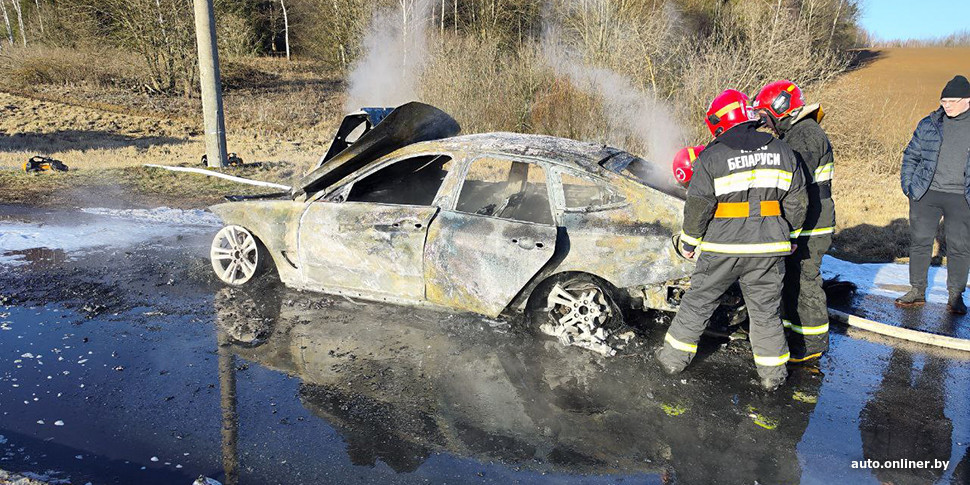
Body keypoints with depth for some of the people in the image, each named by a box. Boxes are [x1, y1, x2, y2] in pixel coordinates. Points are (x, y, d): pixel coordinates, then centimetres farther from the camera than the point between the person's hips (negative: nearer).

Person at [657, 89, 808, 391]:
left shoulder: (712, 158, -10)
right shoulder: (781, 151, 5)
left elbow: (697, 207, -9)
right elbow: (797, 201, 10)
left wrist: (688, 241, 4)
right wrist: (788, 235, 22)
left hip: (723, 247, -3)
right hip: (768, 247, 4)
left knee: (698, 302, 11)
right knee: (766, 309, 13)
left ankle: (674, 357, 20)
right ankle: (773, 374, 19)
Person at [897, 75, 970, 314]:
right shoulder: (929, 124, 6)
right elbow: (911, 155, 12)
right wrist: (907, 184, 3)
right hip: (926, 195, 1)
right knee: (920, 241, 5)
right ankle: (917, 291, 16)